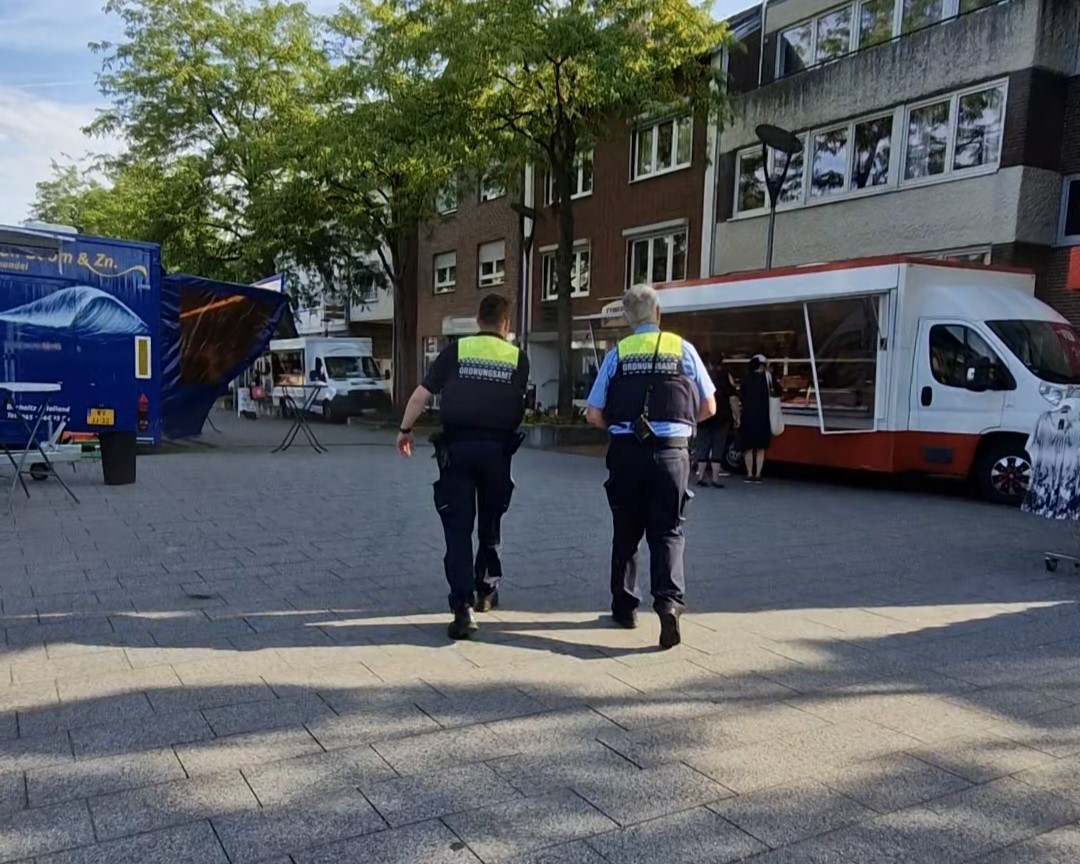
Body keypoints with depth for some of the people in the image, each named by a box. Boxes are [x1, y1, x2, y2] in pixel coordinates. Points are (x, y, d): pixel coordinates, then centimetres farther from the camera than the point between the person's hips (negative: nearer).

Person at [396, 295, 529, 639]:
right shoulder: (518, 358, 6)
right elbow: (519, 407, 1)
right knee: (490, 523, 20)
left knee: (458, 528, 2)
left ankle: (463, 608, -7)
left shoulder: (456, 350, 4)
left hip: (457, 446, -1)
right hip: (497, 448, 1)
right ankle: (486, 589, 35)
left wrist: (405, 430, 14)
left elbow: (421, 395, 2)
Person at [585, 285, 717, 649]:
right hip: (671, 452, -1)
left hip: (626, 452, 1)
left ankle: (624, 607, 25)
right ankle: (669, 600, -13)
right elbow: (708, 407, 7)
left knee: (626, 532, 15)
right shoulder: (683, 349, 3)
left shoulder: (617, 353, 3)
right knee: (667, 531, 7)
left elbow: (594, 415, 0)